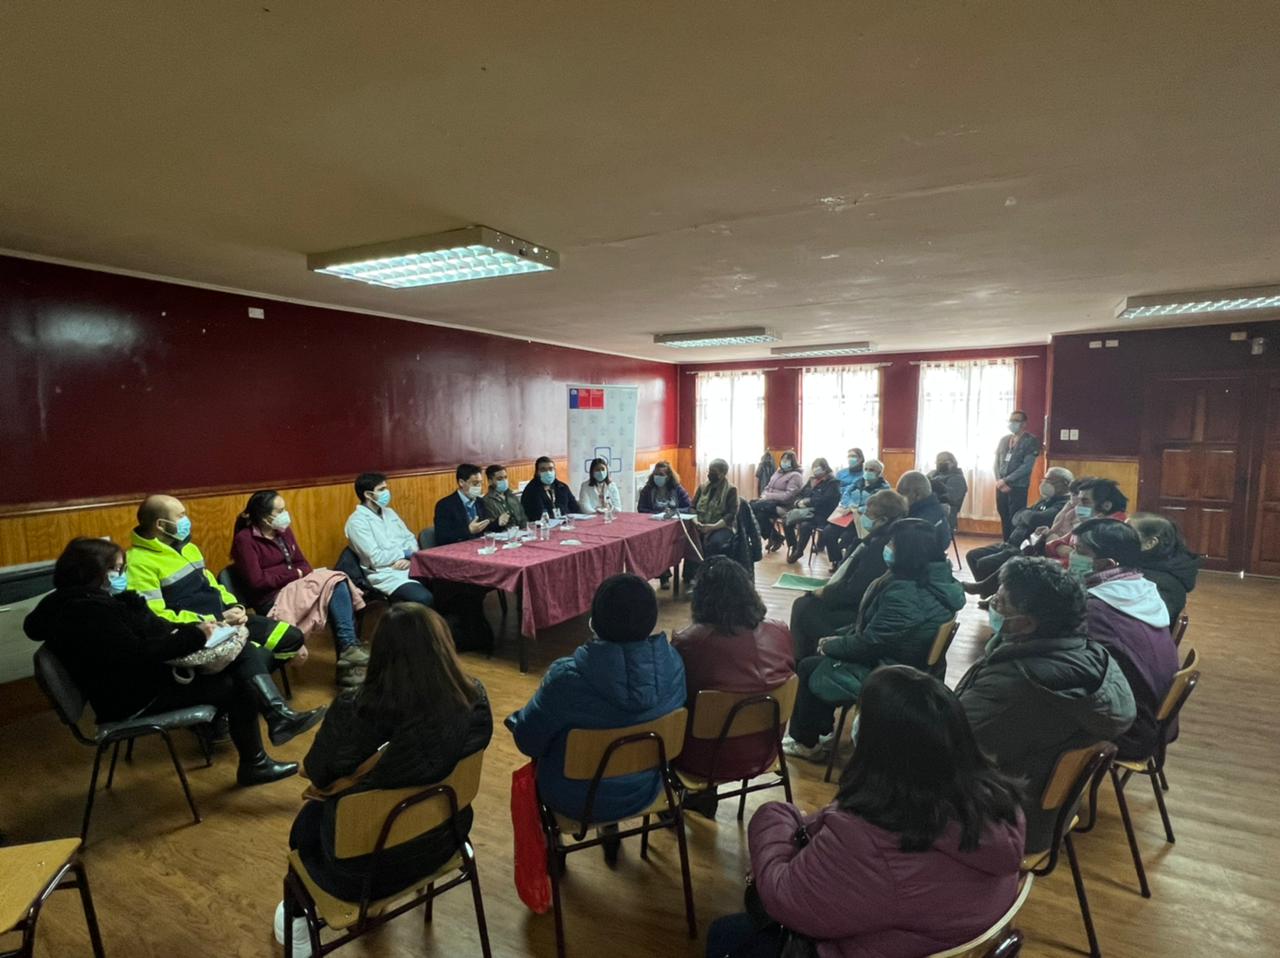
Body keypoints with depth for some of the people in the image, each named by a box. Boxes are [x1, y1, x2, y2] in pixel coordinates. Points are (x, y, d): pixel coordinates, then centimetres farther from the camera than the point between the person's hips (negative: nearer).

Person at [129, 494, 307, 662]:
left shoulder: (187, 547, 15)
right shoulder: (139, 563, -13)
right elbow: (156, 618, -19)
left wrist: (234, 606, 1)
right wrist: (215, 621, -19)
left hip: (228, 619, 9)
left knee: (293, 637, 3)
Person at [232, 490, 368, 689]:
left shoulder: (284, 531, 12)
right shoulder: (244, 539, -9)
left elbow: (303, 564, 13)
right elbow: (257, 581, -15)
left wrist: (299, 574, -9)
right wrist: (294, 573, -10)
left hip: (295, 586, 7)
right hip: (272, 601, -7)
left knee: (338, 582, -21)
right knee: (333, 585, -24)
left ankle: (349, 648, -21)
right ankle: (349, 648, -18)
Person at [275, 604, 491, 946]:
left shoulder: (354, 711, -30)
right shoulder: (475, 699, -20)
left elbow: (317, 774, -10)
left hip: (363, 863, -4)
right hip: (440, 841, 4)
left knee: (310, 815, 29)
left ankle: (301, 917, 51)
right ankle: (374, 902, 54)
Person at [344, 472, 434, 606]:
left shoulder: (389, 512, 16)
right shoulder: (357, 521, -7)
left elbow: (410, 538, 15)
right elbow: (376, 559, -15)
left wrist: (410, 557, -7)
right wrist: (406, 553, -6)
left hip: (410, 568, 7)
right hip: (387, 575, -7)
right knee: (424, 598, -32)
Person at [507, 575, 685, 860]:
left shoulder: (567, 677, -32)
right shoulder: (672, 662, -20)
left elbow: (528, 741, -17)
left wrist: (516, 720, 5)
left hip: (579, 802, -3)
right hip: (644, 792, 4)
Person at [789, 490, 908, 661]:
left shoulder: (881, 546, -27)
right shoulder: (879, 538, 5)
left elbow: (853, 591, -25)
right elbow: (852, 574, 14)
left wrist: (825, 592, -9)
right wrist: (829, 587, 3)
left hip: (858, 612, -10)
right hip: (857, 600, 10)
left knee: (804, 609, -9)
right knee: (802, 602, 8)